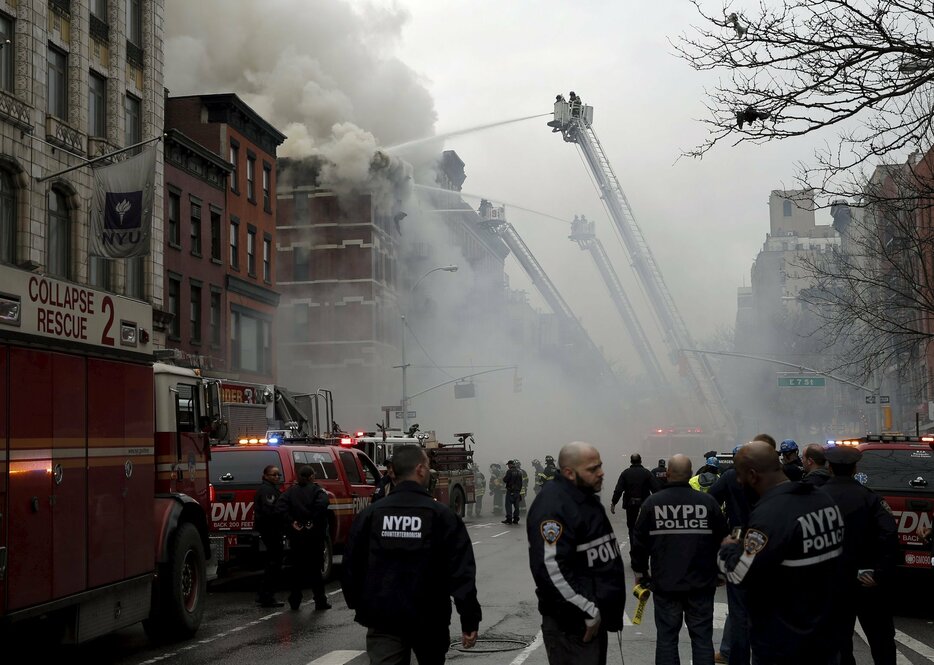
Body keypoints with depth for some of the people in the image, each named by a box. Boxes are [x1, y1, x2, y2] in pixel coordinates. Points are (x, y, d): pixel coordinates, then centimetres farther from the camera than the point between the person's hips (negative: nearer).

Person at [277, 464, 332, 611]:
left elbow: (281, 506, -10)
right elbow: (322, 503, -25)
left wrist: (291, 522, -8)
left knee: (297, 568, 12)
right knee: (315, 567, 4)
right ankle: (320, 600, 5)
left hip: (296, 535, 3)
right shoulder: (316, 489, -6)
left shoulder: (291, 490, 5)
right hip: (314, 535, -3)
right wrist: (314, 521, -18)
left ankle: (295, 600, 13)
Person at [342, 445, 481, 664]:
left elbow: (351, 567, 5)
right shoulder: (441, 515, -9)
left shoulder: (370, 514, -1)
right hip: (428, 619, -1)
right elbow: (461, 572, -12)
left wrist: (359, 606, 20)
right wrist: (470, 620, -9)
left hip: (382, 620, 1)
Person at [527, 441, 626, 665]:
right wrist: (588, 612, -23)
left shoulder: (586, 497, 14)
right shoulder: (552, 506, -19)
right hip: (572, 624, -10)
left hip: (594, 617, 10)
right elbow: (551, 568, -28)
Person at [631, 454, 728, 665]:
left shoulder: (652, 503, -5)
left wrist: (639, 571, 17)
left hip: (665, 583, 0)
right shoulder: (708, 502, -6)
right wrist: (720, 571, 19)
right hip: (701, 583, 0)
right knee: (702, 637, 6)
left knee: (666, 637, 6)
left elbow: (639, 542, 2)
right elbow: (722, 540, 3)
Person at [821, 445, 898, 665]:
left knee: (840, 643, 12)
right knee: (881, 642, 13)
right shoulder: (868, 497, -9)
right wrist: (882, 574, -17)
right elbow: (889, 536, -22)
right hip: (866, 584, -1)